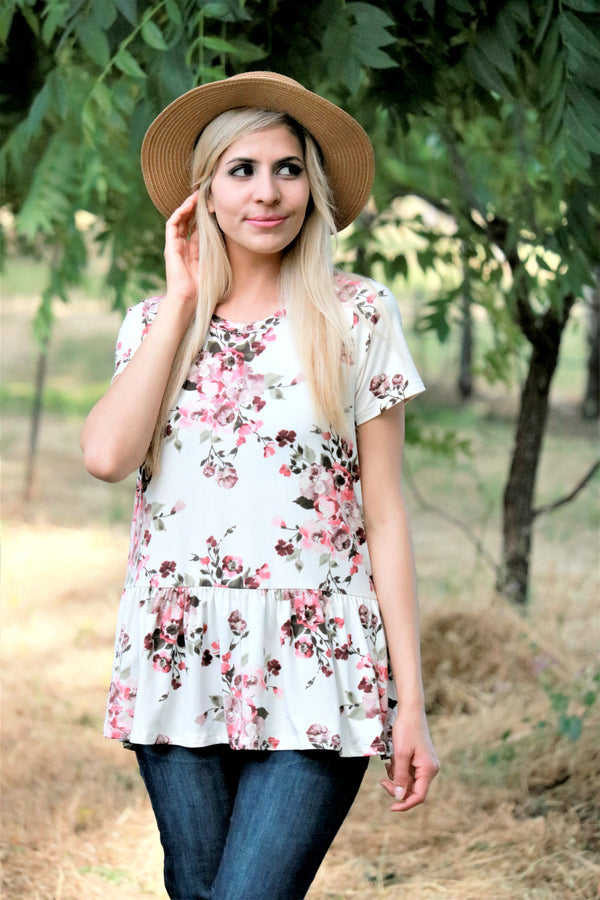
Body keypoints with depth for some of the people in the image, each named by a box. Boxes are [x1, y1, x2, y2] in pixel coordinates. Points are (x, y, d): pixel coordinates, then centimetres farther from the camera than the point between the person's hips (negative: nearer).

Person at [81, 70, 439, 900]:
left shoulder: (358, 316, 1)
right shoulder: (154, 322, 9)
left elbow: (386, 511, 0)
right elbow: (107, 455, -10)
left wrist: (411, 702, -4)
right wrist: (183, 299, -3)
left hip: (314, 669, -3)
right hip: (177, 662, 3)